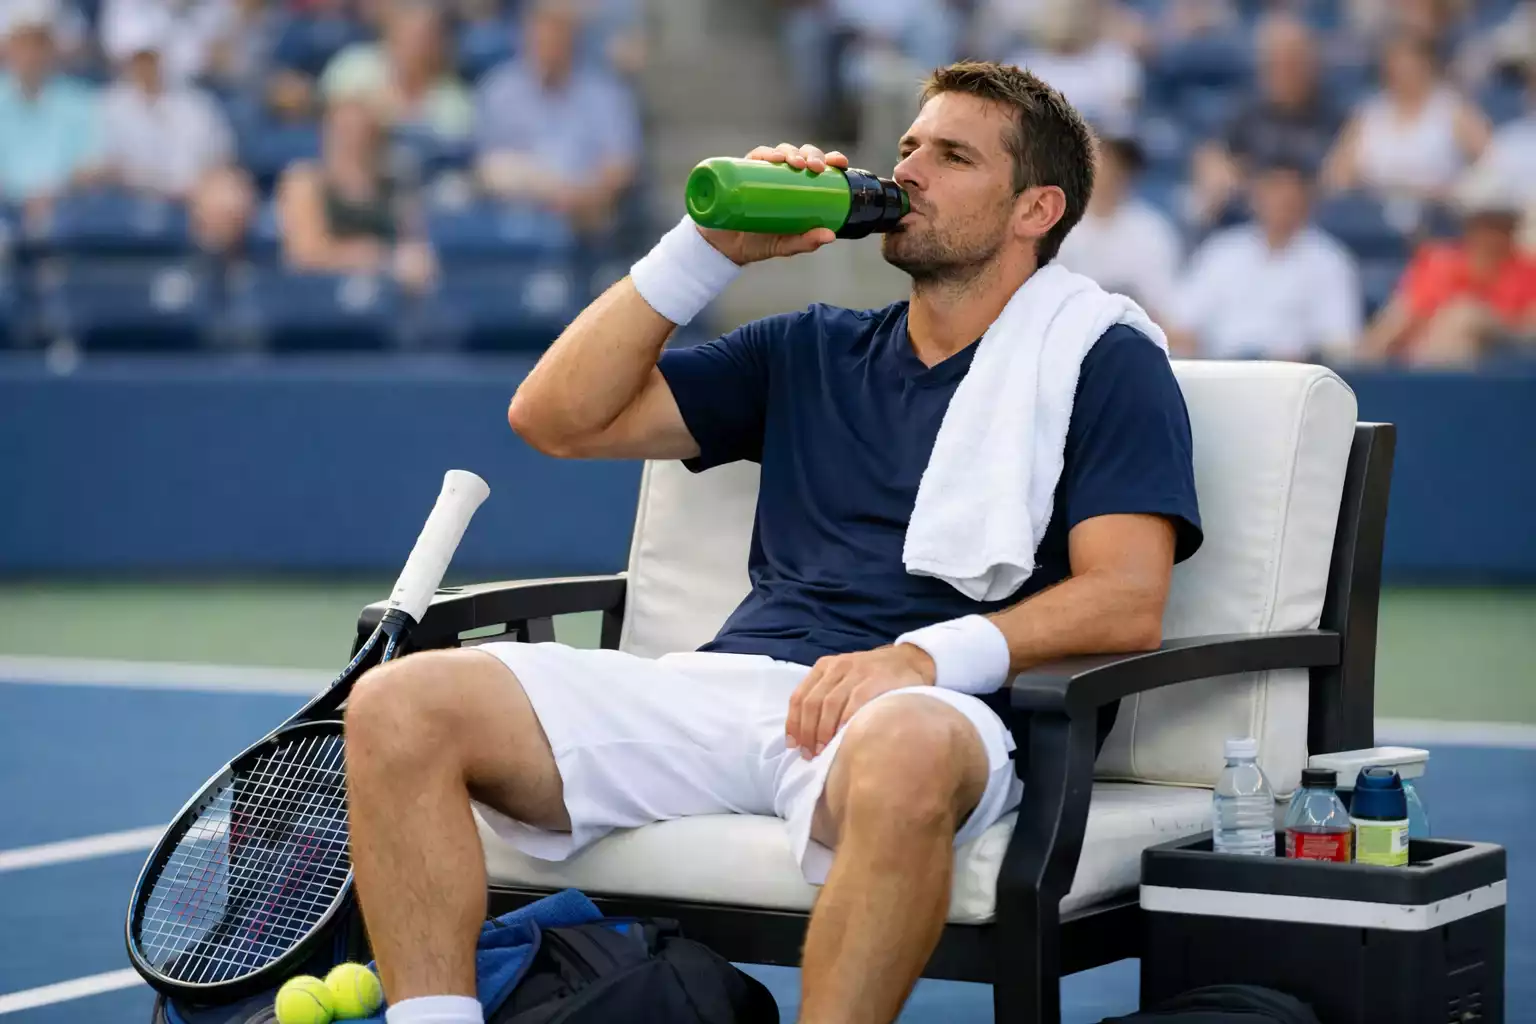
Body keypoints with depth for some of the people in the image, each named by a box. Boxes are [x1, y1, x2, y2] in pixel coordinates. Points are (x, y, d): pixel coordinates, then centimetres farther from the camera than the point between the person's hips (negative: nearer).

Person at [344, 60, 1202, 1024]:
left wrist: (925, 656, -18)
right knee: (399, 707, -17)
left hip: (928, 709, -5)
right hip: (726, 682, 5)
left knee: (901, 754, -44)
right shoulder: (812, 350, 26)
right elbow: (557, 416, 21)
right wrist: (709, 250, 12)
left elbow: (1127, 603, -3)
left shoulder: (1106, 366, 11)